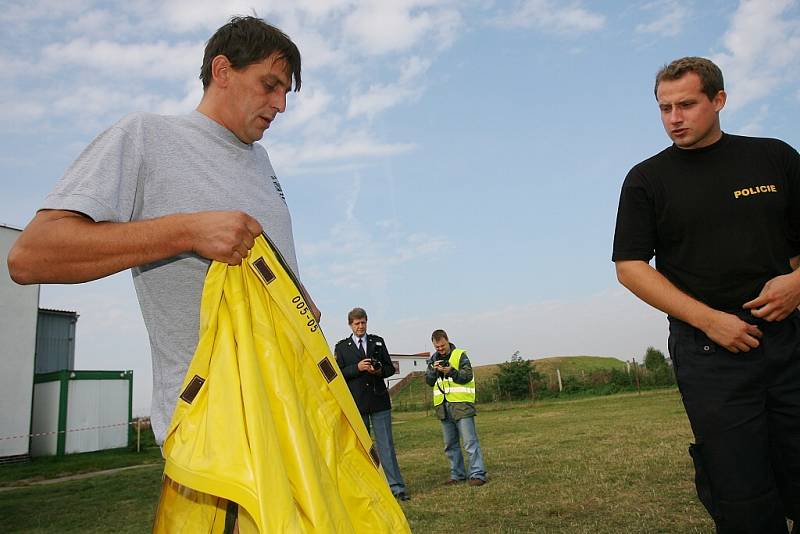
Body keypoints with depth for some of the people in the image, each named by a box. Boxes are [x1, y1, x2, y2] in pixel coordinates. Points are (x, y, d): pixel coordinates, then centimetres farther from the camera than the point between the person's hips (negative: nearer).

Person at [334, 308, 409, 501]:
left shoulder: (378, 342, 11)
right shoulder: (342, 347, 5)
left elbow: (390, 368, 12)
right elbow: (338, 374, -1)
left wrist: (379, 371, -10)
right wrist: (357, 368, -15)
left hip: (379, 401, 1)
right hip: (356, 403, -1)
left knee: (386, 444, 0)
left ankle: (396, 486, 4)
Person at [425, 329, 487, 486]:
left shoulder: (460, 355, -3)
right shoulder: (433, 359, 12)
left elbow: (468, 376, -10)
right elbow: (429, 382, 8)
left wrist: (451, 372, -23)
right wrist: (433, 369, -11)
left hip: (461, 404, -6)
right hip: (443, 406, 6)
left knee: (470, 441, -7)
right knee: (450, 444, 12)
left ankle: (477, 474, -2)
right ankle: (457, 474, 22)